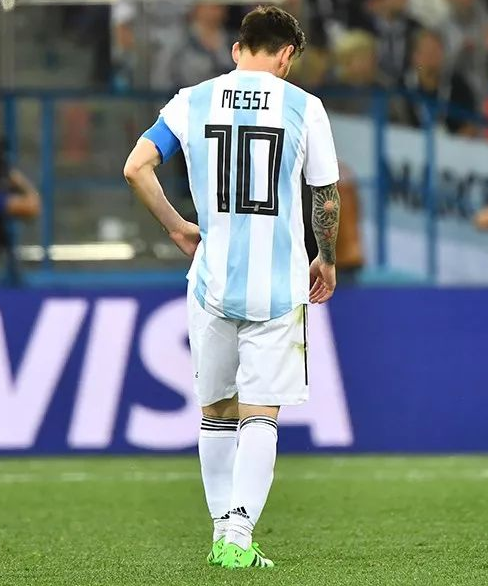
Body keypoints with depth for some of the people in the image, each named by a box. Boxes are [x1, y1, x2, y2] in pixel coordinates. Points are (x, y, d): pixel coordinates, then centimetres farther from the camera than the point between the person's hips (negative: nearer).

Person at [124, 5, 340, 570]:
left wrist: (178, 229, 11)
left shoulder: (192, 102, 4)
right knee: (260, 413, -1)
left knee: (217, 410, 15)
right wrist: (326, 260, 20)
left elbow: (136, 167, -2)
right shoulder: (304, 107, -1)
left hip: (212, 281, 2)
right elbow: (326, 196, 4)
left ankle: (223, 530, 19)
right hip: (279, 284, -2)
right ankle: (239, 537, -13)